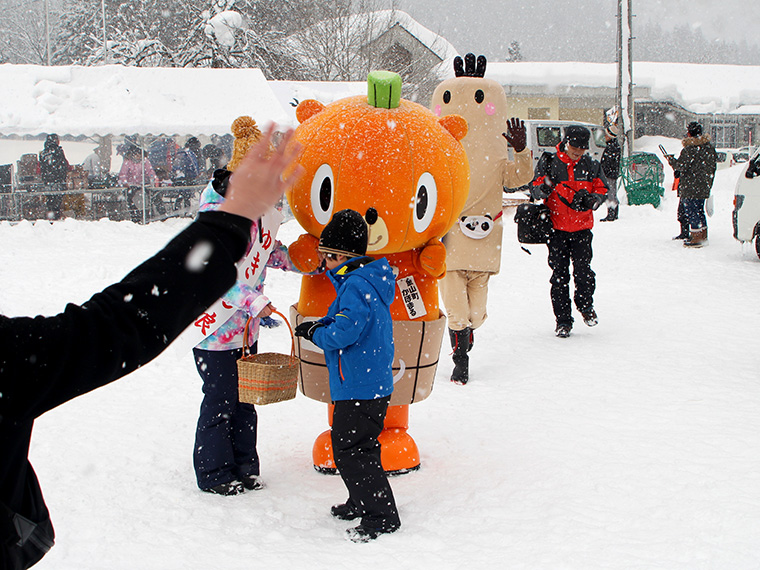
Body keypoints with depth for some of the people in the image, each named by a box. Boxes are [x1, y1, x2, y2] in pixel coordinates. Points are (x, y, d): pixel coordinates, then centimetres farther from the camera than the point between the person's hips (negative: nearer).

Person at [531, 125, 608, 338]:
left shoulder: (590, 165, 6)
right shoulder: (548, 162, 0)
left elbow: (601, 189, 11)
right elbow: (536, 191, -1)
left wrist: (591, 199, -11)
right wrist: (544, 188, -26)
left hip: (582, 228, 1)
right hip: (556, 227, -1)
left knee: (583, 270, -8)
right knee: (559, 274, 1)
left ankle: (586, 305, 21)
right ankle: (563, 320, 10)